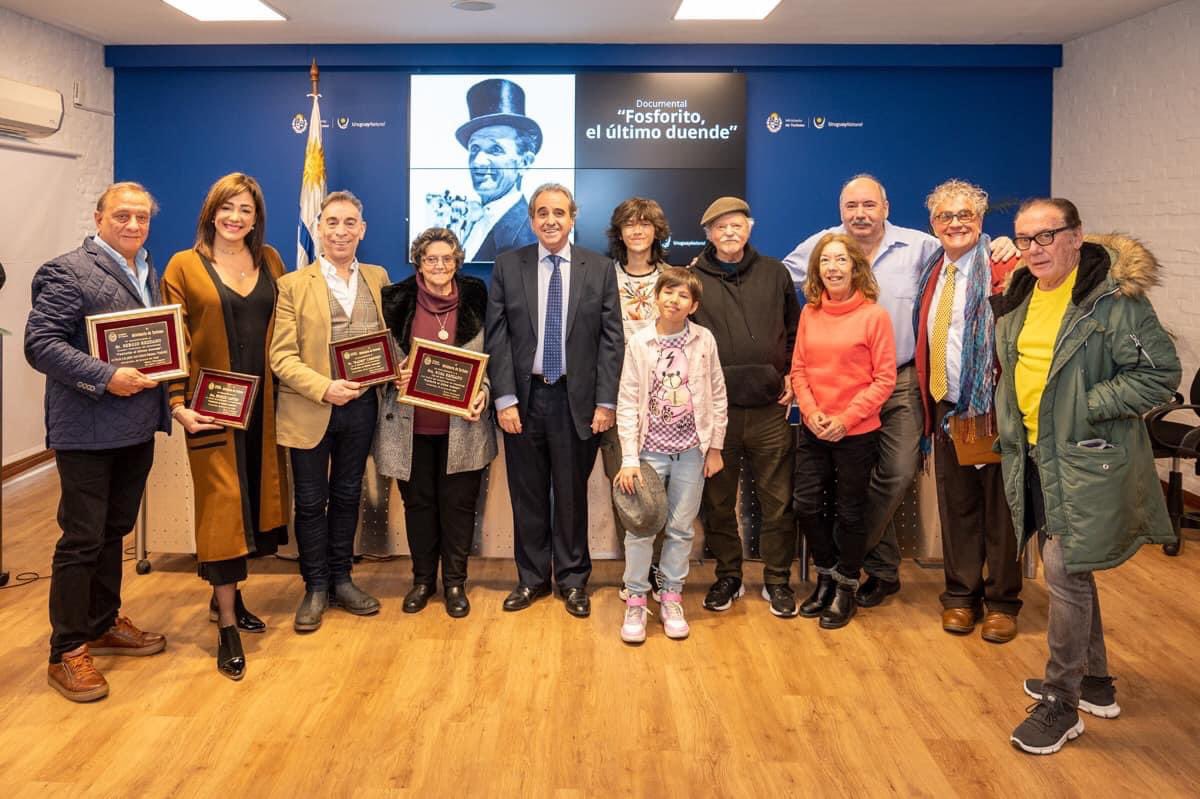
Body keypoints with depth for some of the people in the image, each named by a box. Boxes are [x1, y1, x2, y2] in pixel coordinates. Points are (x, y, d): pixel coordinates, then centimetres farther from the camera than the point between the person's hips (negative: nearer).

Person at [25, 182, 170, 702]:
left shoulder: (146, 273, 14)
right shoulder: (68, 272, -11)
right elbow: (39, 343, -17)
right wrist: (105, 377, -25)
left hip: (137, 427, 8)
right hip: (88, 430, -7)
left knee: (115, 531, 18)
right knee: (82, 539, 0)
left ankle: (104, 625, 33)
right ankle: (67, 653, 12)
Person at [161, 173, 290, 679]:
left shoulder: (269, 261, 8)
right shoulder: (184, 267, -3)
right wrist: (179, 404, -16)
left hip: (262, 402, 4)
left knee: (253, 497, 11)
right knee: (222, 503, -2)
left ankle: (227, 595, 29)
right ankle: (226, 627, 5)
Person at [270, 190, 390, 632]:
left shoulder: (378, 278, 8)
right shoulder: (294, 285, -4)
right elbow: (281, 356, -9)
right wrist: (325, 388, -22)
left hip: (361, 405, 3)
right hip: (310, 410, -3)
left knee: (347, 496, 15)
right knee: (311, 502, 7)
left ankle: (341, 580, 29)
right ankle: (315, 588, 21)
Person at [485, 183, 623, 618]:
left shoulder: (600, 268, 2)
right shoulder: (508, 266, 3)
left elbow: (611, 339, -1)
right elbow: (497, 337, -1)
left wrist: (606, 401, -7)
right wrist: (504, 398, -8)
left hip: (577, 399, -1)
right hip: (524, 397, 1)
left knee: (572, 494, 9)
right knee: (527, 493, 10)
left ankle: (573, 579, 24)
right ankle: (531, 577, 26)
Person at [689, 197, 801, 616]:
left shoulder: (774, 273, 8)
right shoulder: (692, 279, 3)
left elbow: (794, 330, 16)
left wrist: (791, 376, 7)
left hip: (769, 408, 1)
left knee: (778, 500, 5)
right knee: (718, 501, 8)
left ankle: (777, 580, 19)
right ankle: (727, 576, 24)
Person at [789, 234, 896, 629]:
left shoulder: (874, 315, -9)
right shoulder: (809, 312, 3)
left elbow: (884, 378, -9)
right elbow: (799, 369, 5)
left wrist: (847, 418, -16)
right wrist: (811, 411, -9)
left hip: (856, 432, -3)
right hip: (812, 430, 4)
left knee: (850, 511, 9)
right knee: (807, 506, 7)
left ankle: (846, 589, 27)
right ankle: (826, 577, 30)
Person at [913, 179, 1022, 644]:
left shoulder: (1002, 270, -9)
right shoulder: (932, 273, 11)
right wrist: (929, 404, 7)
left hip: (991, 409, -5)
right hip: (947, 410, 6)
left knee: (999, 507, 6)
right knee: (956, 506, 14)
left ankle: (1002, 601, 20)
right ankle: (961, 595, 27)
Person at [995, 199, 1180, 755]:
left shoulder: (1114, 296, -14)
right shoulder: (1019, 298, 8)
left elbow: (1160, 373, -16)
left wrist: (1086, 408, -19)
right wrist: (1010, 425, 13)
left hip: (1088, 460, -7)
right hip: (1035, 458, 8)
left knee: (1064, 570, -8)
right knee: (1068, 571, 16)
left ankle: (1061, 702, 8)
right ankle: (1095, 682, 34)